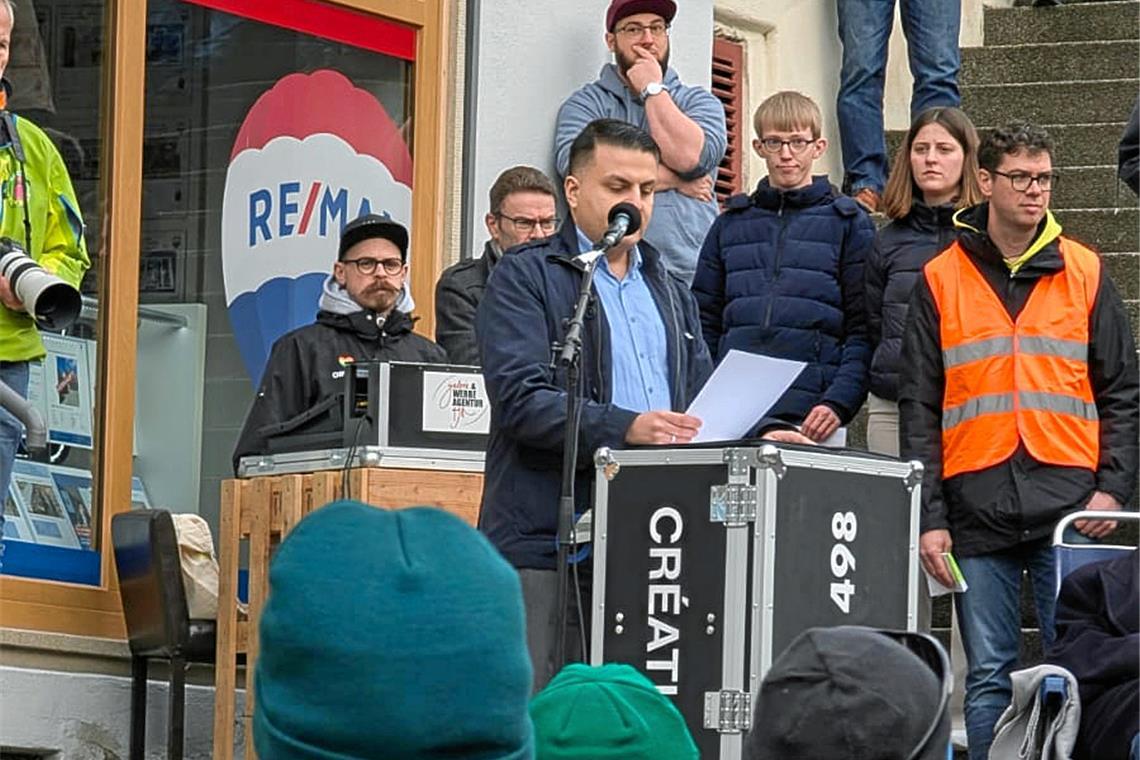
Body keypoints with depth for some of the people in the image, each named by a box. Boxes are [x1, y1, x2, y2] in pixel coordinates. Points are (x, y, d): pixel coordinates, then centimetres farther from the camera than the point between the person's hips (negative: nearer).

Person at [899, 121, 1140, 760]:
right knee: (989, 678, 4)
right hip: (978, 509, 0)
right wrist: (929, 516, 0)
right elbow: (919, 409, 7)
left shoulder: (1084, 273, 9)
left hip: (1069, 510, 0)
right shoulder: (941, 281, 8)